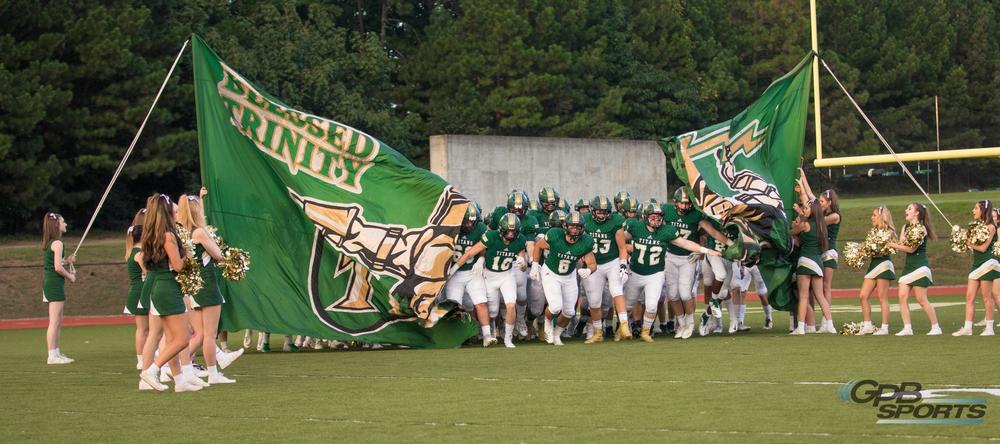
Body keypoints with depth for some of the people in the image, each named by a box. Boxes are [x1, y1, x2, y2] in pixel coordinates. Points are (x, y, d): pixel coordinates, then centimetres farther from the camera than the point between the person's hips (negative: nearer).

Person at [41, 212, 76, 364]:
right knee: (54, 322, -8)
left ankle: (56, 353, 19)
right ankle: (52, 355, -8)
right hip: (55, 283, -10)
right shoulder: (57, 243, -13)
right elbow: (58, 267, -19)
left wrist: (67, 260, 7)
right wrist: (70, 276, -6)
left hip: (49, 283, 10)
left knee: (58, 322, 15)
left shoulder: (48, 243, 15)